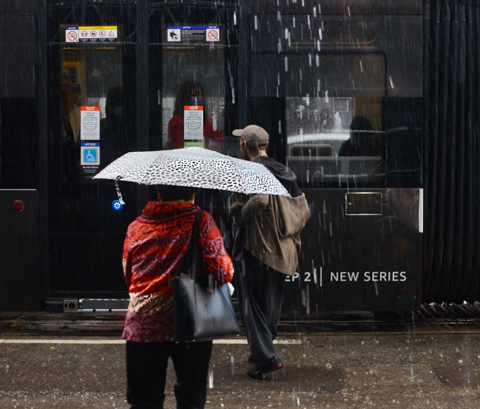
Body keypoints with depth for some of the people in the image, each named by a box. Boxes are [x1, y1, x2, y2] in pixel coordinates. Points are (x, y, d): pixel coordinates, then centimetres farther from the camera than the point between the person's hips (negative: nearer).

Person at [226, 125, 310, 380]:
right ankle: (262, 350, 27)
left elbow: (239, 211, -28)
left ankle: (265, 358, -8)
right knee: (271, 302, 16)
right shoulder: (285, 173, 10)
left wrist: (238, 215, -7)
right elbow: (303, 210, 10)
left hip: (254, 247, -7)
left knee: (251, 303, -1)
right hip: (281, 251, 7)